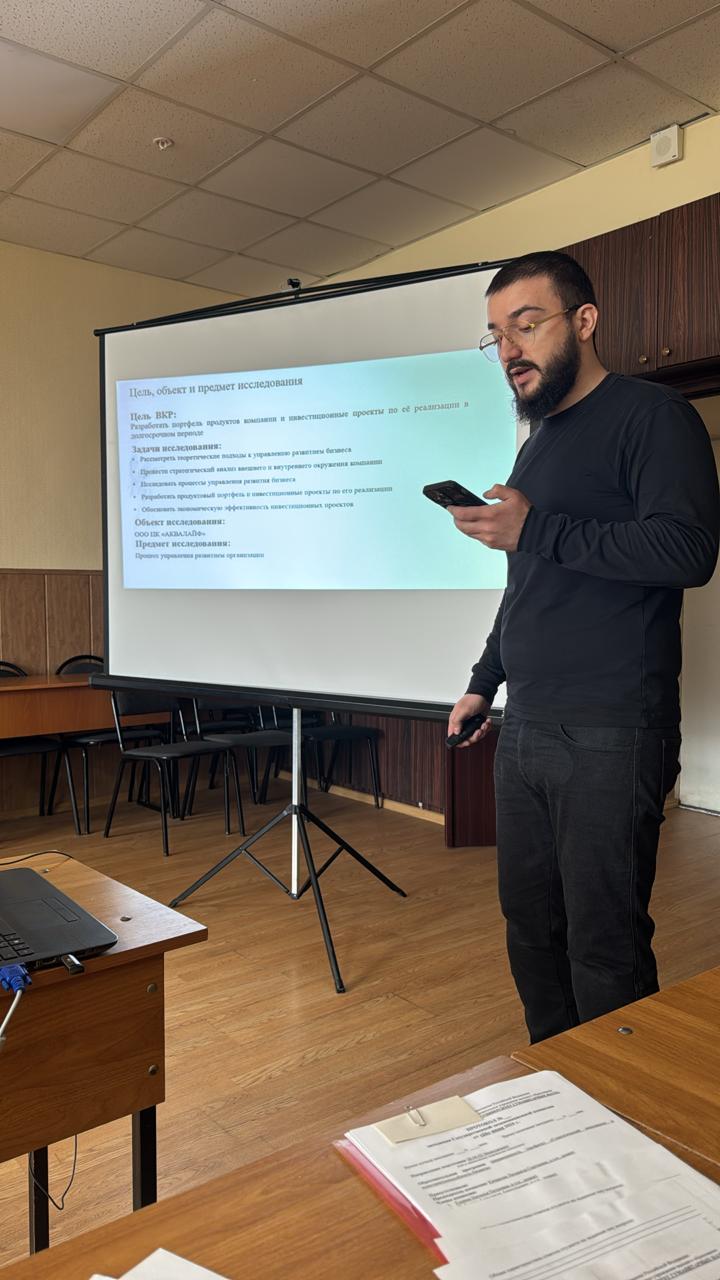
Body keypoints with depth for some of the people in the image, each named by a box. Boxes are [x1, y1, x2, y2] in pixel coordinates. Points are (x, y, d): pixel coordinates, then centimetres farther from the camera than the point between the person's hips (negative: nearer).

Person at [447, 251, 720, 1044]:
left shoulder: (651, 418, -5)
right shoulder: (537, 443, 19)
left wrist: (535, 530, -20)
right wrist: (483, 682, 22)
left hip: (609, 738, -8)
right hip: (525, 733, 8)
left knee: (604, 948, -1)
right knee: (530, 928, 14)